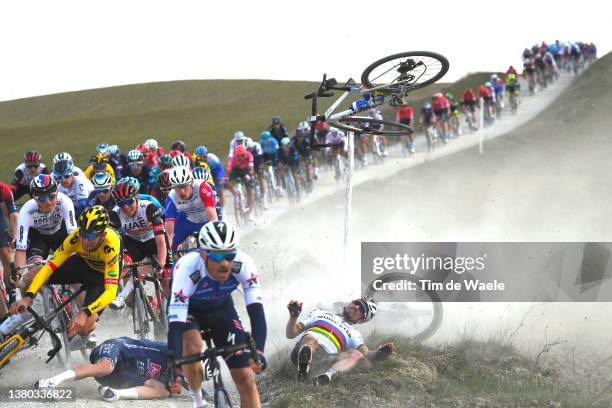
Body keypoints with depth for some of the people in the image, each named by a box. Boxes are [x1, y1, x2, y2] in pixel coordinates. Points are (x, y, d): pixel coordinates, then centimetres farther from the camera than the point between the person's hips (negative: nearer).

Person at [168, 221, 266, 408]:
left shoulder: (243, 264, -34)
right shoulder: (187, 268, -40)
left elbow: (256, 311, -38)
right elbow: (175, 324, -44)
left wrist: (258, 351, -55)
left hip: (221, 308, 2)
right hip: (188, 309, -2)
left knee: (245, 378, -7)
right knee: (191, 347, -32)